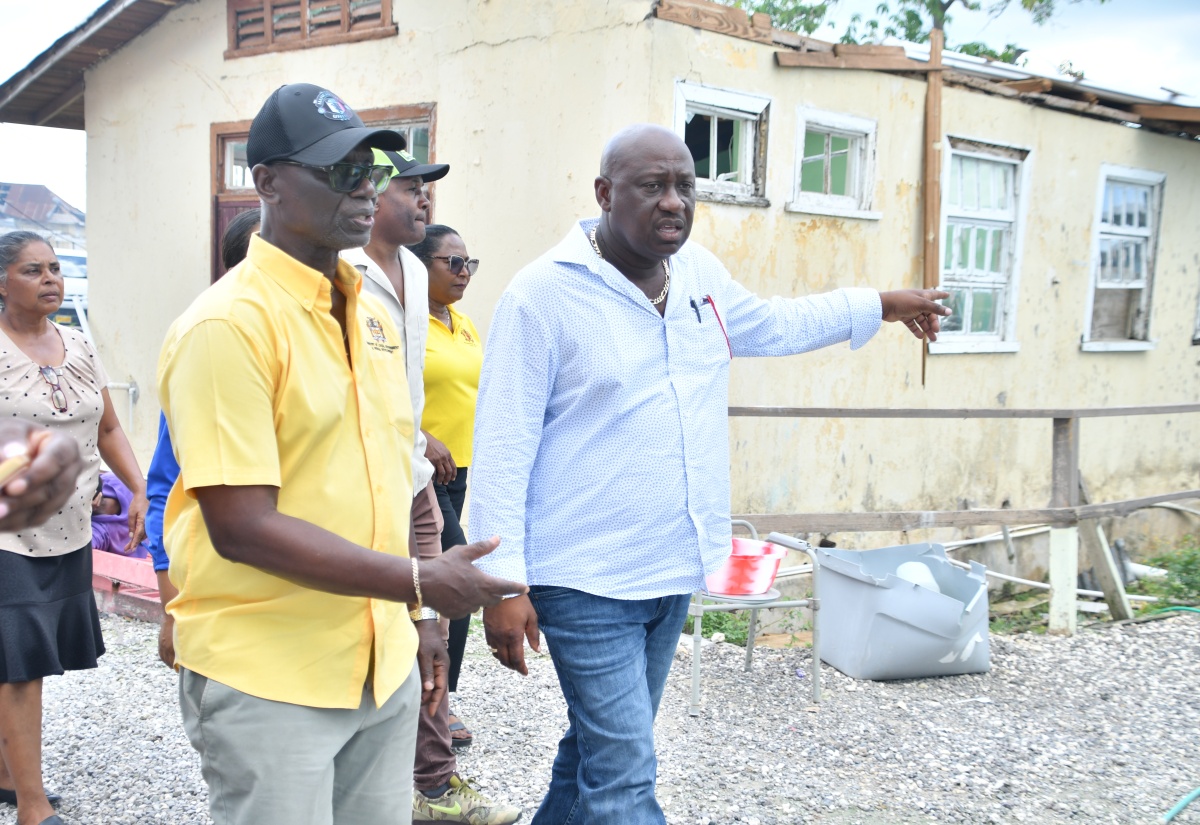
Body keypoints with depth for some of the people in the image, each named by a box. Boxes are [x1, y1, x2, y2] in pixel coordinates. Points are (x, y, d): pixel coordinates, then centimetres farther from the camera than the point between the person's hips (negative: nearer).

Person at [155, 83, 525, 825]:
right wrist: (421, 582, -20)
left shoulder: (374, 314, 9)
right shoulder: (230, 324, -15)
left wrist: (415, 625, 16)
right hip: (268, 683, -7)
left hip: (384, 670, 7)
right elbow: (242, 527, -20)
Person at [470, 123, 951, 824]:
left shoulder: (700, 272, 7)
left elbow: (775, 325, 28)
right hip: (587, 581, -7)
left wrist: (881, 306, 35)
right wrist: (503, 583, -18)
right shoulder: (543, 294, -14)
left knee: (600, 751, 19)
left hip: (673, 570, 7)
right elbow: (502, 450, -14)